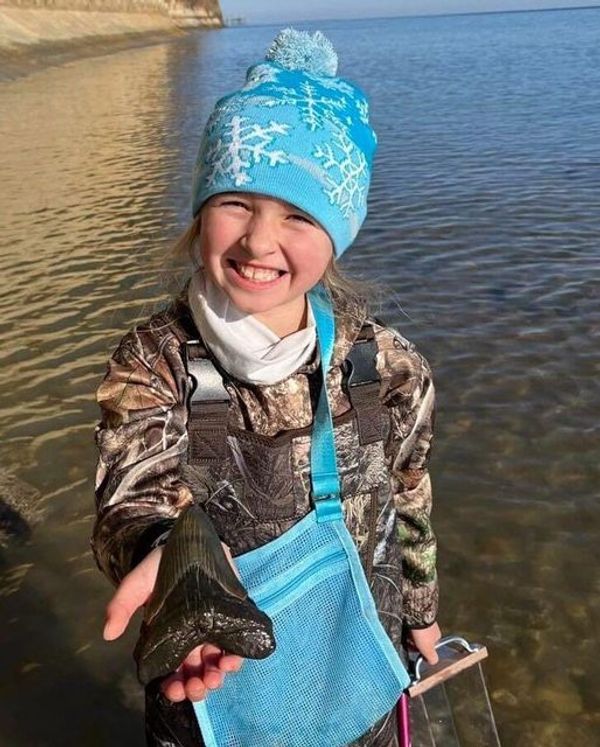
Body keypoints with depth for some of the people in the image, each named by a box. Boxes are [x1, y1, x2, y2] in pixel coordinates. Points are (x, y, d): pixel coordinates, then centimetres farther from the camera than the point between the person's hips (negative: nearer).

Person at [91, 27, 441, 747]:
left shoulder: (389, 367, -16)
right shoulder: (151, 362, -20)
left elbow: (410, 508, -1)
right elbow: (135, 500, -32)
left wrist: (420, 610, 13)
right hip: (200, 684, 0)